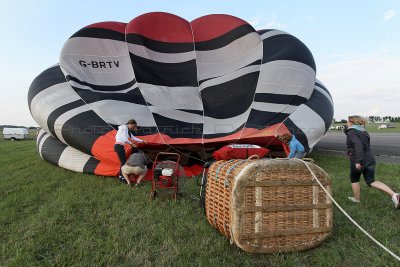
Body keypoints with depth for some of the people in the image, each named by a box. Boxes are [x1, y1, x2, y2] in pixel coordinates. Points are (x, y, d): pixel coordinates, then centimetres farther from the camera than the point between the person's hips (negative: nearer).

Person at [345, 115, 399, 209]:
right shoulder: (364, 132, 15)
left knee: (354, 180, 16)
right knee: (371, 181, 13)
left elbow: (358, 145, -26)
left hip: (358, 162, -7)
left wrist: (358, 161, -30)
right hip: (370, 159, 7)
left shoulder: (351, 133, -12)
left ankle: (357, 199, 28)